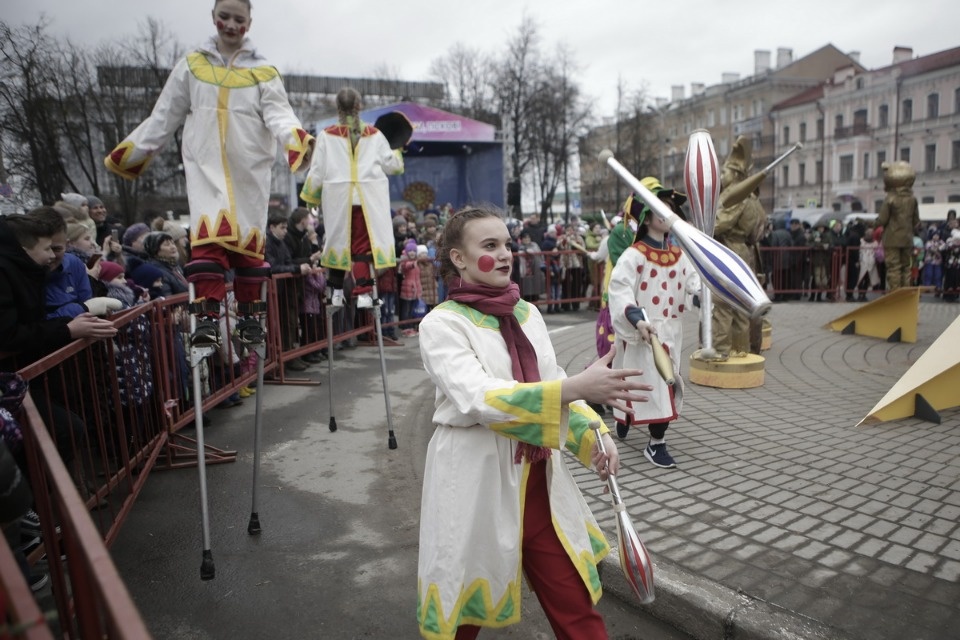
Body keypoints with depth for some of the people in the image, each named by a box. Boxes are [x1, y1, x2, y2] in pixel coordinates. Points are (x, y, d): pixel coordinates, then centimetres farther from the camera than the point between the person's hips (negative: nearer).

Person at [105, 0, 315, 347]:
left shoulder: (263, 70, 8)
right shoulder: (191, 65, 12)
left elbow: (277, 112, -7)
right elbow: (164, 116, 15)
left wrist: (294, 136, -29)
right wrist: (131, 151, 11)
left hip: (249, 168, 0)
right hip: (206, 165, 0)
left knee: (249, 239, 4)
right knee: (209, 236, -16)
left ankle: (250, 315, 15)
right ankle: (207, 316, -18)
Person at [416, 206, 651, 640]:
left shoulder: (527, 313, 5)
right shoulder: (441, 324, -13)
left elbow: (552, 387, 11)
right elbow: (478, 398, -28)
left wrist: (594, 434, -7)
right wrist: (577, 387, -37)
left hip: (539, 479, 5)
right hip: (477, 481, -5)